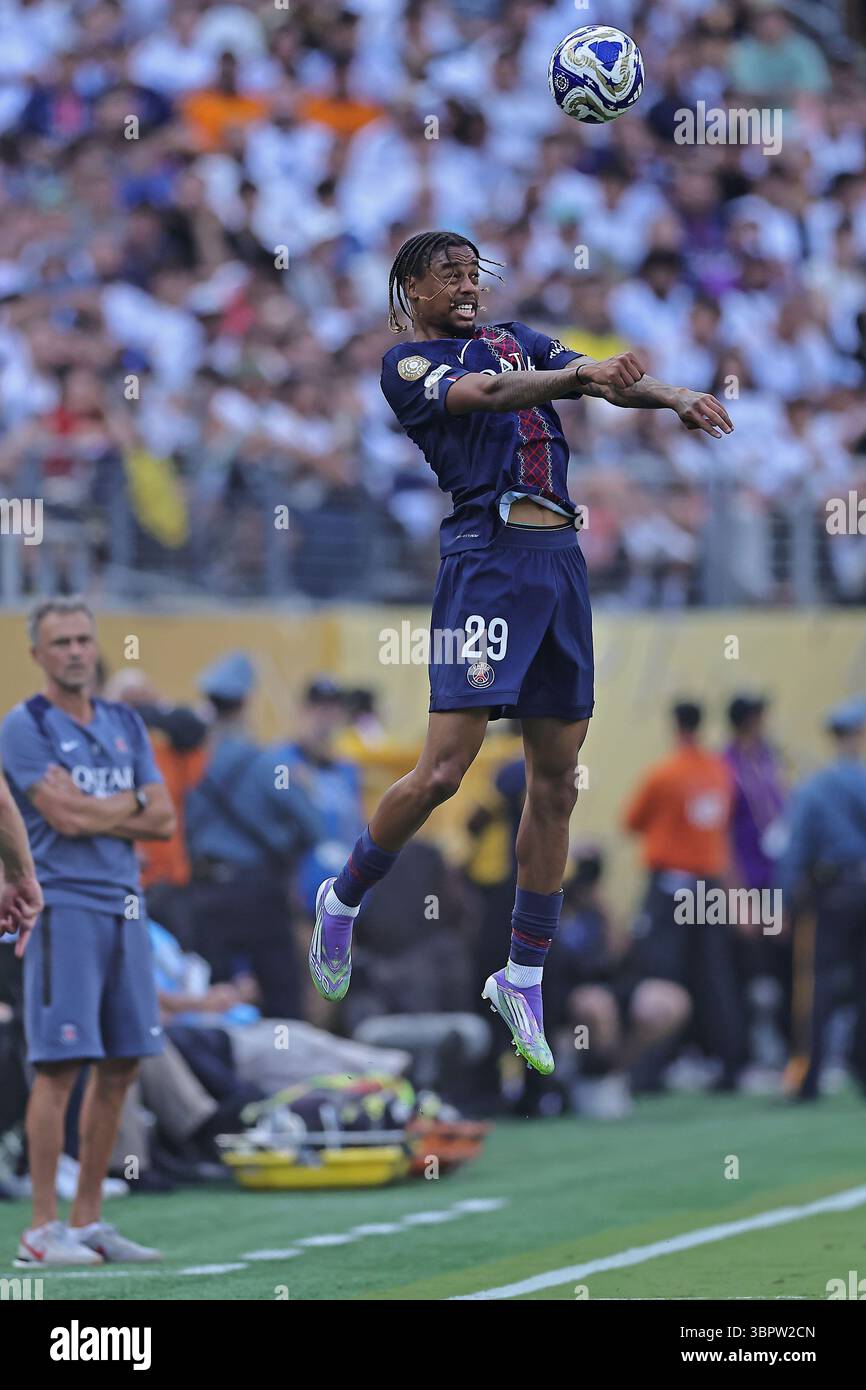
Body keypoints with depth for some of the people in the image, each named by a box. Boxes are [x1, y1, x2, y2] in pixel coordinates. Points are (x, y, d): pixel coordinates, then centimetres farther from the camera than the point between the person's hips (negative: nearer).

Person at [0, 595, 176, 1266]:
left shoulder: (125, 725, 16)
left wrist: (93, 811, -5)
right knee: (60, 1067, -10)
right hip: (64, 904, -7)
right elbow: (66, 818, -15)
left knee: (120, 1068, 6)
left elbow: (163, 821, 9)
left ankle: (88, 1221, 13)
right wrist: (133, 800, 0)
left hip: (125, 908, 7)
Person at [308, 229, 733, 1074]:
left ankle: (524, 976, 15)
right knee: (444, 769, -13)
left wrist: (670, 395, -13)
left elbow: (603, 381, 8)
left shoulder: (515, 340, 21)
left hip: (561, 558, 6)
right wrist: (578, 375, -32)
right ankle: (342, 900, 11)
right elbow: (483, 393, -17)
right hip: (487, 553, -6)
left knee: (556, 781, 7)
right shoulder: (408, 364, 3)